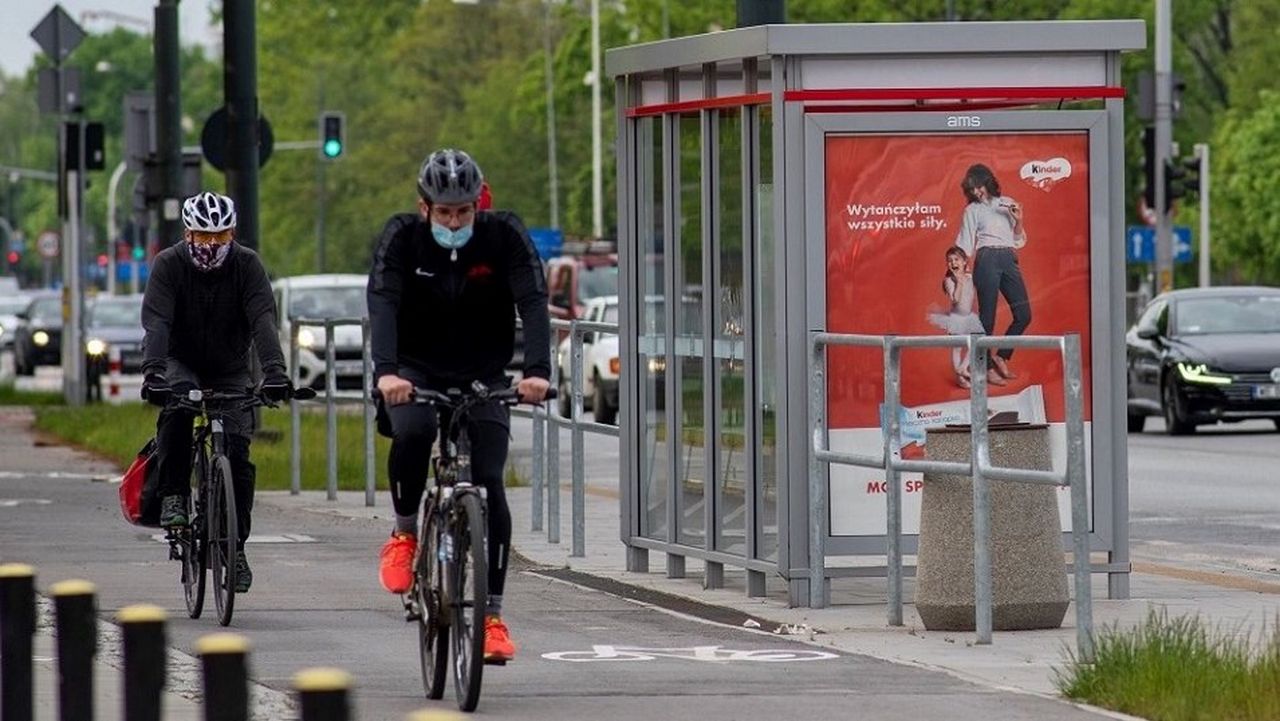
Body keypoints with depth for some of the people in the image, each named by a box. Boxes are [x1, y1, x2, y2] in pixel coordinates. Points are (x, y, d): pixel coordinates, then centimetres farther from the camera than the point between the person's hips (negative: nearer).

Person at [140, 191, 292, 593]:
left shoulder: (247, 265, -15)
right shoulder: (169, 264, -18)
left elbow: (263, 320, -27)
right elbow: (156, 322, -30)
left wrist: (274, 371, -44)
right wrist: (153, 372, -47)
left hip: (231, 370, 1)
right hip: (183, 364, -1)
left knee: (237, 453, -14)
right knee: (176, 405, -36)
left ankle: (236, 547, 0)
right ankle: (173, 496, -22)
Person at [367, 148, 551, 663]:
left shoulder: (504, 235, -12)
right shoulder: (402, 236, -13)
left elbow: (533, 303, -22)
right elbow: (383, 303, -27)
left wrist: (538, 370, -40)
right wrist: (386, 370, -45)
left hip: (482, 378, 1)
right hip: (415, 373, -1)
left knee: (489, 484, -14)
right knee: (412, 431, -34)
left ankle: (492, 616, -6)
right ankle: (405, 533, -8)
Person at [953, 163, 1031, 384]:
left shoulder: (1008, 204, 16)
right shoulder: (972, 210, 9)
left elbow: (1019, 240, 16)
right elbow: (964, 247, 6)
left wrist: (1018, 221, -2)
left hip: (1009, 260, 3)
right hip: (987, 260, -3)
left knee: (1024, 314, -4)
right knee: (987, 316, -6)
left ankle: (1001, 357, 11)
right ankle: (987, 367, 0)